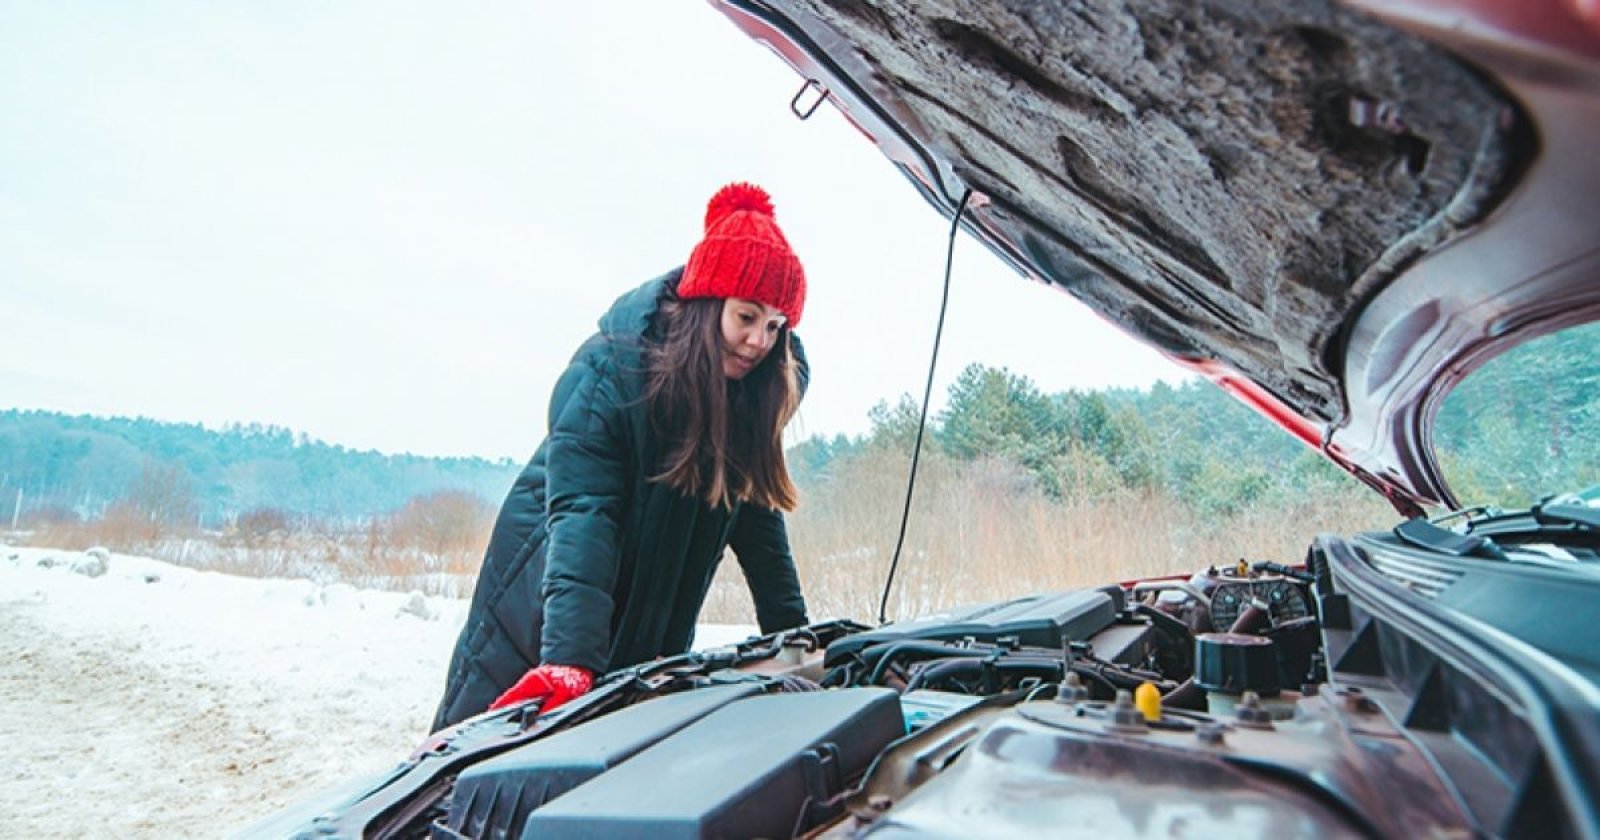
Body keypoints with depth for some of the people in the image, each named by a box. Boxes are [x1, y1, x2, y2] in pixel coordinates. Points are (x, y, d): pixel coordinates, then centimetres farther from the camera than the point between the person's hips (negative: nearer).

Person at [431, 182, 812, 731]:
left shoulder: (750, 395, -8)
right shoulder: (610, 371, -24)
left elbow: (757, 514, -3)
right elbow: (582, 517, -33)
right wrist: (569, 660, -42)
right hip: (539, 615, -5)